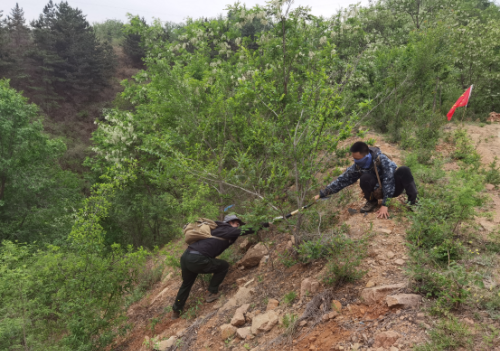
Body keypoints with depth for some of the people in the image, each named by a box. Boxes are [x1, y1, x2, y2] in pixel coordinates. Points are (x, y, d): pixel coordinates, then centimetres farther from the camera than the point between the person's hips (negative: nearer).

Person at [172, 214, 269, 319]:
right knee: (224, 266, 12)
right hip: (197, 260, -9)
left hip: (185, 256, 9)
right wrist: (263, 225, 16)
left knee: (186, 284, 29)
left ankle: (176, 311, 36)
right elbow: (246, 231, 4)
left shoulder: (218, 229, 23)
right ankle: (212, 293, 16)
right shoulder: (227, 230, 1)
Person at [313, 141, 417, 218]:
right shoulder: (357, 167, -14)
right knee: (365, 177, -32)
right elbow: (341, 180, -8)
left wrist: (384, 205, -36)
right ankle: (372, 202, -4)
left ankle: (413, 201, -16)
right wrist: (321, 194, -10)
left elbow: (388, 182, -31)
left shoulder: (382, 160, -27)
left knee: (403, 170, -33)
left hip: (393, 188, -2)